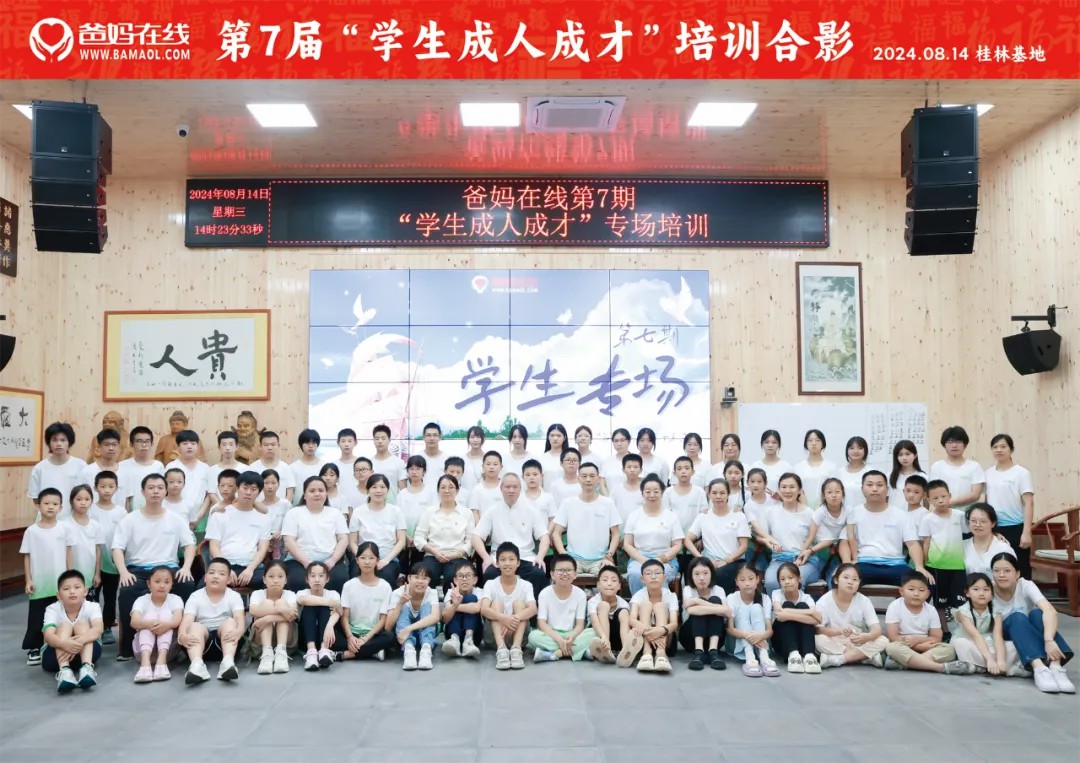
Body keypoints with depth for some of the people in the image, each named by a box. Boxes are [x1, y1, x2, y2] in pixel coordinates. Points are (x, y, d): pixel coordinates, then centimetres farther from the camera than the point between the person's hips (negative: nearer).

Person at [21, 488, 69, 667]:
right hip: (39, 584, 0)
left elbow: (68, 554, 3)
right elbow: (26, 556, 0)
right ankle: (33, 649, 17)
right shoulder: (31, 531, -3)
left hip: (60, 583, 1)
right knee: (36, 618, 6)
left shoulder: (63, 529, -1)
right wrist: (27, 580, -4)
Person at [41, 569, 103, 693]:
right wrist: (65, 644, -52)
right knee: (64, 625, -24)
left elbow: (98, 629, -31)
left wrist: (79, 641, -51)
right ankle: (64, 671, -45)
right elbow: (48, 635, -30)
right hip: (57, 654, 0)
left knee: (82, 623, -24)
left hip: (86, 651, 0)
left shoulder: (92, 607, -13)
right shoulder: (52, 609, -13)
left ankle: (87, 667, -42)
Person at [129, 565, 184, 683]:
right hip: (144, 648, 0)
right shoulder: (141, 600, -4)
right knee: (150, 615, -23)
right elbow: (134, 622, -24)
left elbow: (178, 619, -23)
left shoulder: (175, 599, -3)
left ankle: (162, 660, -39)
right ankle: (145, 662, -45)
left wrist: (167, 624, -47)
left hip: (168, 648, 0)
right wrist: (150, 623, -47)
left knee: (166, 614, -21)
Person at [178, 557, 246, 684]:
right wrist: (182, 636, -39)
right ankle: (196, 665, -54)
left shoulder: (234, 596, 0)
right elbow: (186, 620, -15)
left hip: (225, 638, 0)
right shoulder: (195, 597, 1)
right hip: (202, 639, 0)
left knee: (230, 621, -28)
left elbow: (240, 619, -17)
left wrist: (238, 631, -42)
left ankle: (228, 662, -50)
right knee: (195, 626, -29)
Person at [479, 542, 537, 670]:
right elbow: (484, 609, -22)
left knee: (519, 603, -20)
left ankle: (516, 648, -36)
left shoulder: (525, 585, -2)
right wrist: (503, 618, -42)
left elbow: (533, 609, -20)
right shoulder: (491, 584, -4)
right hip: (495, 635, 0)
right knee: (497, 603, -22)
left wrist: (515, 618, -40)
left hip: (518, 633, 0)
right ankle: (501, 649, -41)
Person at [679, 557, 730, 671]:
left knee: (715, 600, -24)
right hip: (691, 637, -1)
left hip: (713, 637, 1)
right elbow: (690, 610, -33)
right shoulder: (688, 589, -9)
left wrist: (698, 601, -27)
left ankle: (713, 651, -34)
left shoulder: (718, 590, -5)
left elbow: (728, 613, -25)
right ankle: (698, 652, -40)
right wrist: (720, 609, -37)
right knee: (697, 609, -28)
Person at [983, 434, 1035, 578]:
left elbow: (1029, 503, -10)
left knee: (1019, 571, 1)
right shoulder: (988, 473, 9)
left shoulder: (1021, 473, -5)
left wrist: (1026, 532, -16)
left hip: (1015, 529, -5)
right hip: (993, 528, 5)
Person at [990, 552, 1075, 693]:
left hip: (1029, 637, 1)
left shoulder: (1026, 586, -18)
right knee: (1017, 617, -33)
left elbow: (1050, 611, -35)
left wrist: (1049, 640, -52)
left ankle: (1056, 666, -48)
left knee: (1037, 613, -30)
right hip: (1007, 639, -1)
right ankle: (1039, 668, -53)